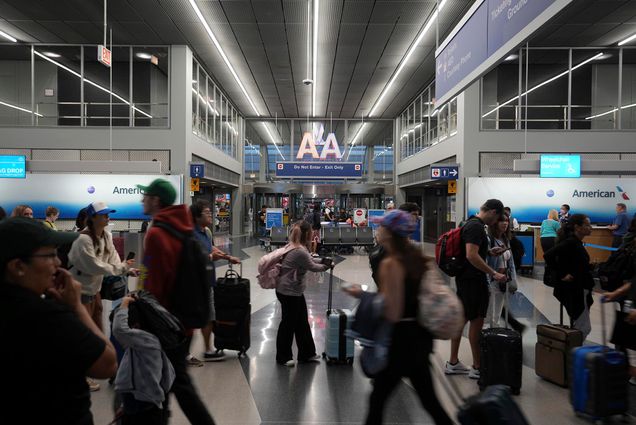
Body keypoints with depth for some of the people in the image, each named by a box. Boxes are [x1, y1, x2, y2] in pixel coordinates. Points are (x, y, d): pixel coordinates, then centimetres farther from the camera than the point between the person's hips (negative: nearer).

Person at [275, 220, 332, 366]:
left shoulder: (296, 247, 8)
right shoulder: (300, 251, -25)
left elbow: (309, 260, 19)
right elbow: (312, 267, -14)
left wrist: (322, 260, 6)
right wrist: (326, 266, 3)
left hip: (295, 291, 10)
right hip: (288, 292, -10)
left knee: (302, 322, 16)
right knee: (288, 323, 4)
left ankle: (307, 354, 27)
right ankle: (283, 357, 19)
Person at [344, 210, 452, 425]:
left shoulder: (390, 263, -19)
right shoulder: (419, 258, 4)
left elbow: (392, 314, -22)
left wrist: (363, 295, -12)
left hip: (400, 339, -8)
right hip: (420, 336, 8)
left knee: (377, 400, 10)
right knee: (429, 399, 20)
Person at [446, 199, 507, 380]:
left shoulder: (471, 223, 15)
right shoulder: (476, 227, -17)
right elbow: (471, 256, -27)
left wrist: (488, 252, 16)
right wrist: (493, 273, -24)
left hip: (464, 278, 10)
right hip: (473, 280, -10)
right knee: (477, 321, -1)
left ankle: (453, 363, 21)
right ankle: (477, 368, 9)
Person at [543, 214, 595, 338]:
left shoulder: (576, 242, 11)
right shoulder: (570, 242, -18)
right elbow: (548, 255, -30)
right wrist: (561, 275, -23)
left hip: (580, 291, 10)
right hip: (572, 292, -10)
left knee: (582, 327, 15)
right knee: (584, 328, -4)